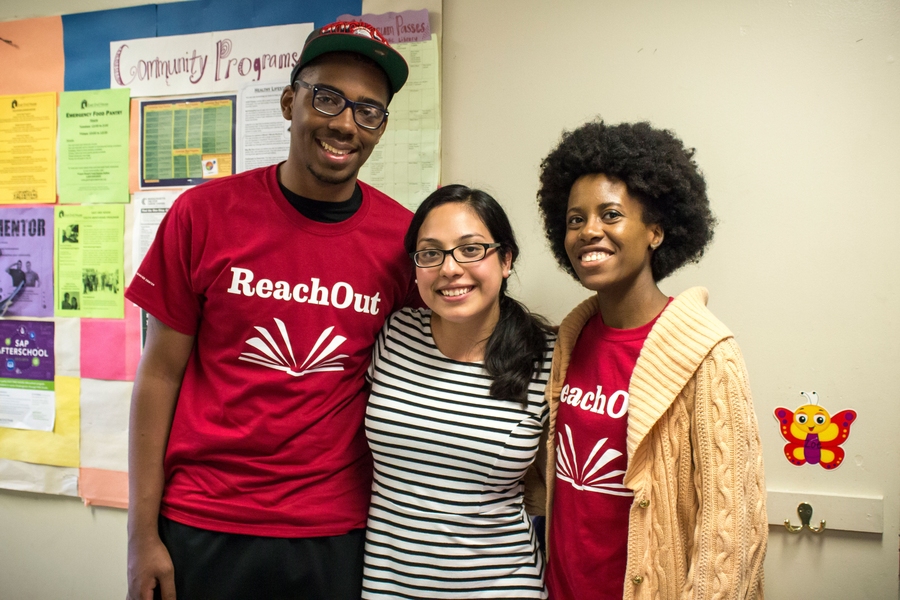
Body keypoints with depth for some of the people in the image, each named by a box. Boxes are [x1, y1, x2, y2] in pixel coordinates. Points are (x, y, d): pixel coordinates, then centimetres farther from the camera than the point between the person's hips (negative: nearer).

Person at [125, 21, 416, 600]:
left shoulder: (403, 238, -5)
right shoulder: (204, 213, -7)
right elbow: (160, 374, -2)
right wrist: (143, 536, -2)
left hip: (335, 537, 1)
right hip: (200, 529, 0)